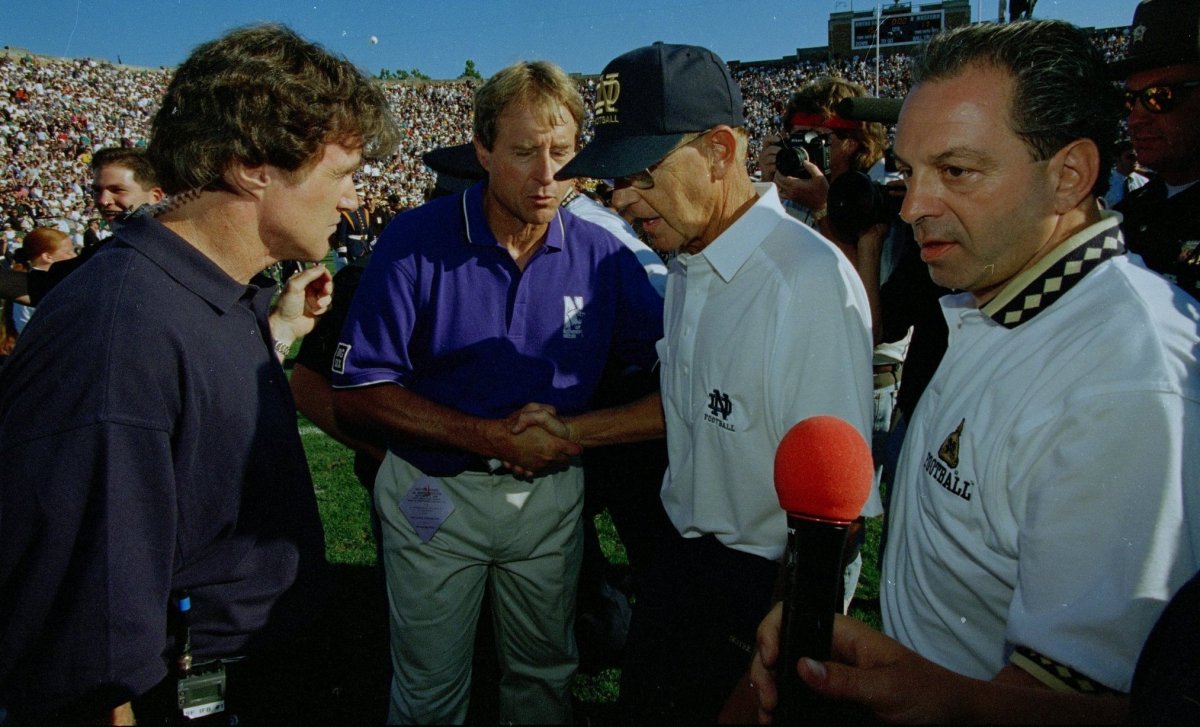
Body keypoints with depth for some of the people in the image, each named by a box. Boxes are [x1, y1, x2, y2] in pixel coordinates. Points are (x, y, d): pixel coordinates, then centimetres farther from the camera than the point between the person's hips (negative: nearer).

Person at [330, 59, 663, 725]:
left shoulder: (601, 256, -7)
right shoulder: (415, 243, -14)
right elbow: (358, 394, -14)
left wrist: (575, 431, -19)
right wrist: (490, 436, -21)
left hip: (551, 494, 2)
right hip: (436, 494, -2)